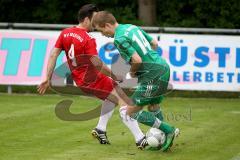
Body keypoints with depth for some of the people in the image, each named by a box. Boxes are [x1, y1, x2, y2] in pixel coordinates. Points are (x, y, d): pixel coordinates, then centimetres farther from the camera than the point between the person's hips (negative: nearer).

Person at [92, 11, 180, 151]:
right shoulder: (132, 27, 13)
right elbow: (154, 43, 21)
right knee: (154, 107, 27)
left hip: (153, 75, -9)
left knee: (131, 112, -2)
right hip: (164, 67, 9)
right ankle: (162, 140, 30)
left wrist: (132, 72, -1)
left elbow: (137, 60, -21)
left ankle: (169, 130, -1)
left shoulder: (119, 39, -15)